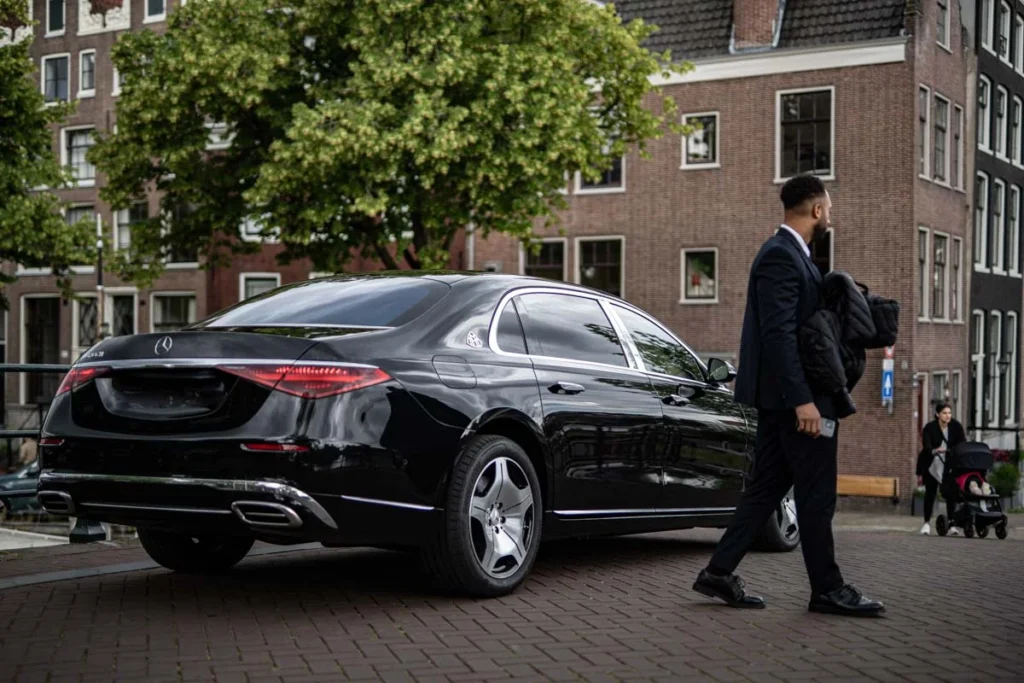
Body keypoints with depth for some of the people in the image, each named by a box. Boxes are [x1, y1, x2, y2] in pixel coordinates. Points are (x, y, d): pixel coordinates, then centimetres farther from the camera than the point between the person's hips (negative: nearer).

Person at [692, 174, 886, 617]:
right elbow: (779, 333, -23)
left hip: (780, 398, 10)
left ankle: (719, 573, 14)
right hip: (794, 396, -10)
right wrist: (803, 399, -25)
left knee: (767, 488, 11)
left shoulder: (790, 253, 17)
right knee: (816, 495, -1)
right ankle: (827, 589, 9)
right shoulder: (781, 256, -15)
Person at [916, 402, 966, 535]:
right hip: (932, 466, -2)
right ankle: (927, 523, 9)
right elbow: (926, 446, -26)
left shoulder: (956, 426, -7)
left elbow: (963, 443, -14)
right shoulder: (930, 428, -13)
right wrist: (935, 450, -47)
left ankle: (951, 523, 4)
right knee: (930, 493, 1)